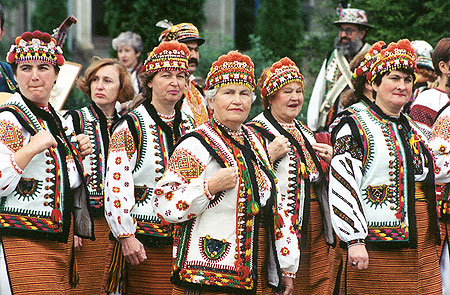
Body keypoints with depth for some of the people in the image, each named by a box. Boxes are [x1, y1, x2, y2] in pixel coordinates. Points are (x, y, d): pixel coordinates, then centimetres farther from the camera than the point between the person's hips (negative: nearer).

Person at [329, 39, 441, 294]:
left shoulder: (415, 132, 19)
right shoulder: (355, 129, -3)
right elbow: (342, 188, -12)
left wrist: (430, 243, 21)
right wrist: (355, 241, -19)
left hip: (421, 246, 7)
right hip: (376, 243, -6)